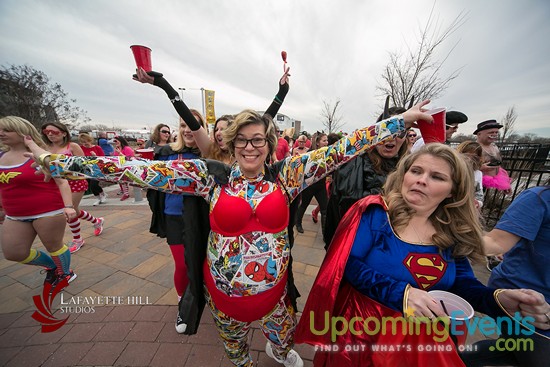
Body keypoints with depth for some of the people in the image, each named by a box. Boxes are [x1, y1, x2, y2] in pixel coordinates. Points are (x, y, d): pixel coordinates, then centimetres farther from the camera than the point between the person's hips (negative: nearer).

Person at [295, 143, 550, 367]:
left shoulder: (453, 232, -2)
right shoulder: (375, 212, -20)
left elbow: (463, 284, 2)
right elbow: (347, 264, -24)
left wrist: (499, 299, -19)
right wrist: (401, 293, -32)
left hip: (423, 334, 5)